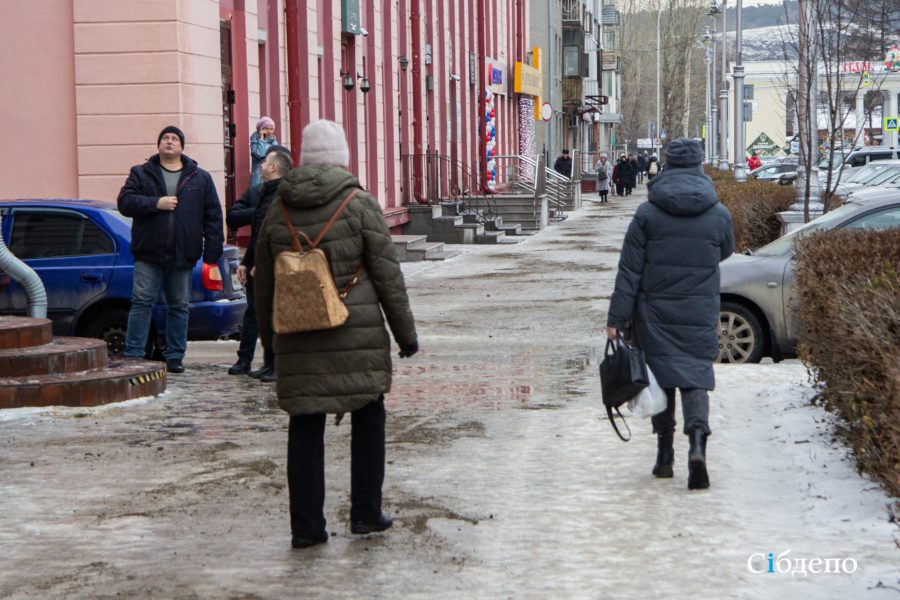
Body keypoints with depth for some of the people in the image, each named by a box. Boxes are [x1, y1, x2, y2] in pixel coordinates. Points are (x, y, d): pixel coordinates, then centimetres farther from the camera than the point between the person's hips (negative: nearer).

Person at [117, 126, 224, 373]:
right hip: (149, 253, -1)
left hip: (183, 255, 1)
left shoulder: (200, 178, 10)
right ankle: (132, 355, -2)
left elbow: (213, 217, 6)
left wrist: (212, 254, -2)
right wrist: (156, 203, -15)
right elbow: (125, 202, -4)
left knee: (179, 306, 6)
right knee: (141, 303, -4)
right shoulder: (141, 174, 8)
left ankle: (175, 356, 13)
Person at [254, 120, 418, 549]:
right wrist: (405, 331, 4)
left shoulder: (278, 210, 4)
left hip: (298, 337, 3)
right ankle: (365, 513, 15)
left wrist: (268, 333, 24)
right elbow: (387, 275, -4)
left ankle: (306, 525, 6)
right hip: (357, 333, -2)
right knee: (368, 416, 13)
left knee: (305, 426, 7)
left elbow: (264, 281, 11)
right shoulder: (359, 205, -6)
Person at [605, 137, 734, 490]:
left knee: (661, 373, 12)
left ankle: (665, 455, 16)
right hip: (700, 314, 0)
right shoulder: (719, 215, -1)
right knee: (696, 376, 2)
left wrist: (617, 319, -3)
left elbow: (629, 271, -5)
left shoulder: (647, 214, -4)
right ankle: (697, 441, -22)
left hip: (655, 313, 0)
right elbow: (725, 252, 18)